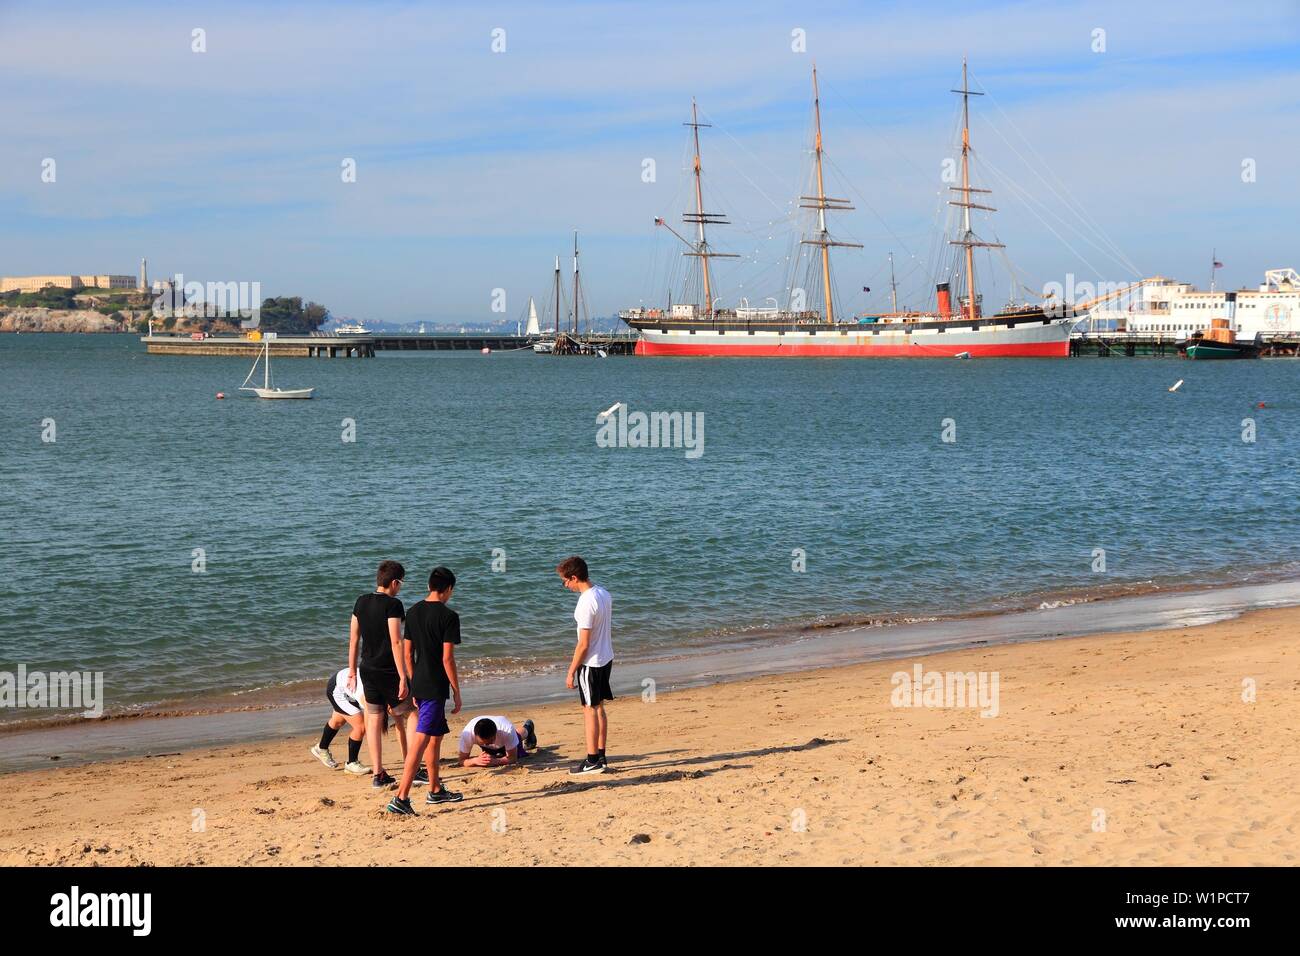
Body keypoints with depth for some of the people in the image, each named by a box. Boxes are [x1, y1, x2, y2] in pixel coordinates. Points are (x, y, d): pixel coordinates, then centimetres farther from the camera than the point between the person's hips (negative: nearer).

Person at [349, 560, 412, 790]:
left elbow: (354, 639, 10)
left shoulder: (361, 602, 6)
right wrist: (403, 678, -18)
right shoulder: (392, 605, -15)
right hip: (388, 671, -6)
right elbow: (396, 642, -19)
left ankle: (378, 775, 12)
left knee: (374, 721, 9)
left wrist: (352, 671, 17)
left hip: (367, 670, 6)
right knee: (404, 718, 9)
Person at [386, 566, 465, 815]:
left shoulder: (413, 612, 8)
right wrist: (457, 692, -7)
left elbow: (407, 653, 12)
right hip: (436, 688, -8)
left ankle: (435, 791, 32)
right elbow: (447, 658, -15)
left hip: (419, 684, 8)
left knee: (436, 735, 22)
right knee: (421, 741, -10)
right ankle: (401, 797, -16)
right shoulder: (448, 616, -13)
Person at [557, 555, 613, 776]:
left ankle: (592, 761, 3)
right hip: (606, 658, 9)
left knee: (590, 710, -1)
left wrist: (571, 672, -13)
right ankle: (601, 757, 19)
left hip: (591, 664, -9)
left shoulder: (586, 604, -23)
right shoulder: (603, 593, 4)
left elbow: (583, 644, -22)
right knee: (599, 708, 14)